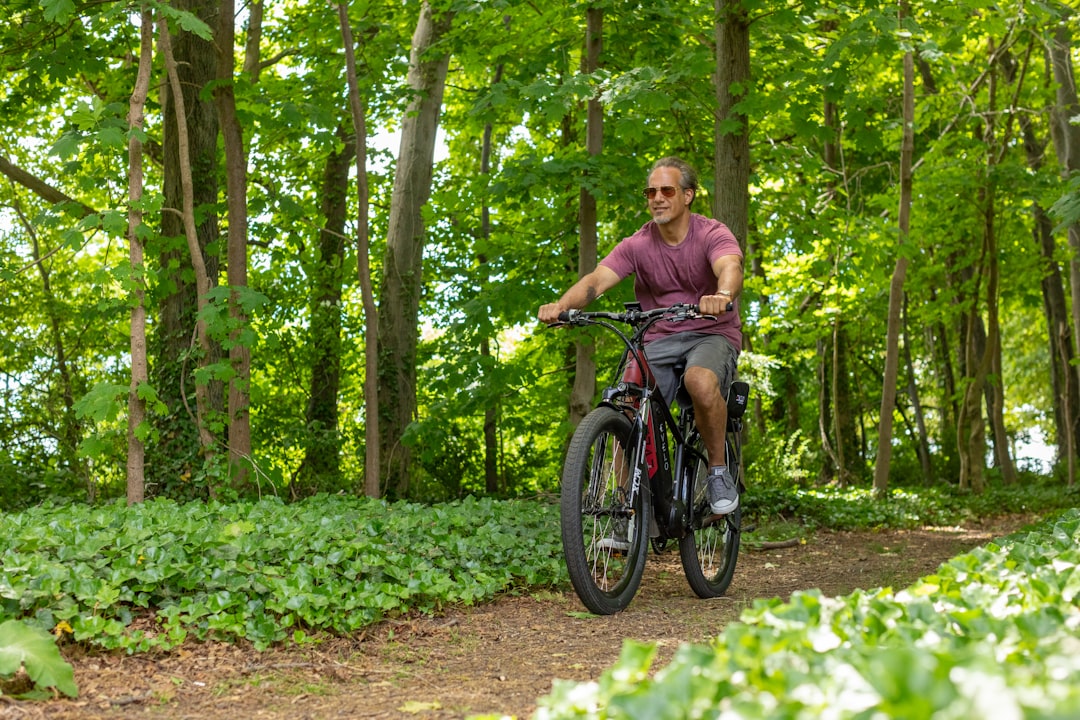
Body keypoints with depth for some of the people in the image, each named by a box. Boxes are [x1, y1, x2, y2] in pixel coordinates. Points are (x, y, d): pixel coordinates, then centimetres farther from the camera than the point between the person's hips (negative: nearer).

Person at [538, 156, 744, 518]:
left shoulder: (713, 234, -10)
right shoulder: (637, 245, -2)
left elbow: (730, 268, -32)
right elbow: (598, 278, -16)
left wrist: (722, 295, -57)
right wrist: (562, 304, -38)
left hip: (711, 334, -3)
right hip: (660, 340, 3)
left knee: (700, 381, -36)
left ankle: (719, 471, -15)